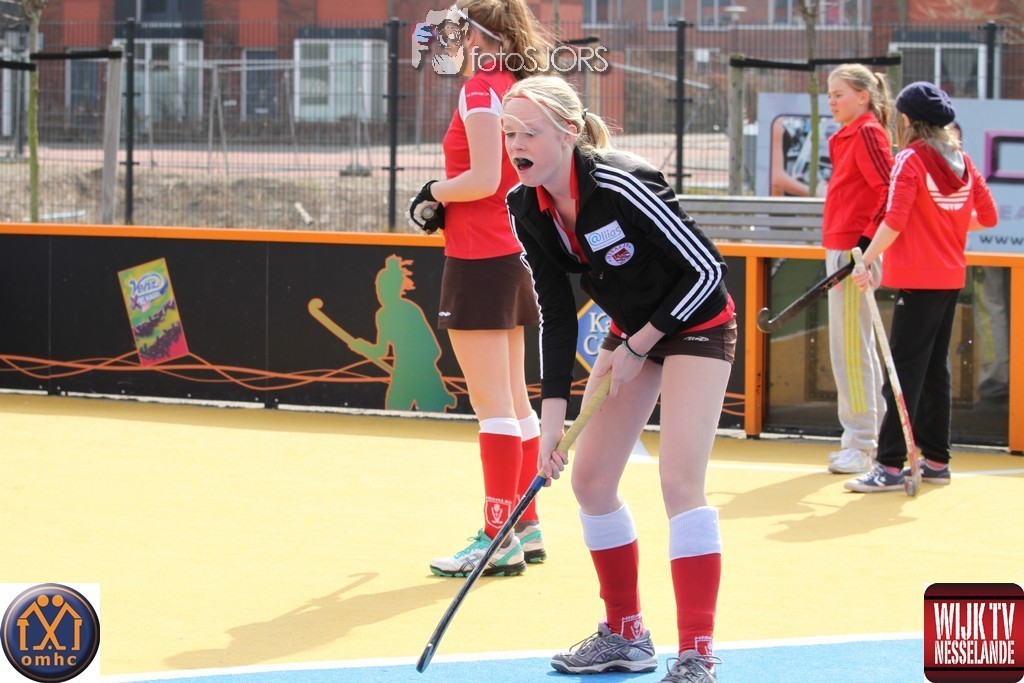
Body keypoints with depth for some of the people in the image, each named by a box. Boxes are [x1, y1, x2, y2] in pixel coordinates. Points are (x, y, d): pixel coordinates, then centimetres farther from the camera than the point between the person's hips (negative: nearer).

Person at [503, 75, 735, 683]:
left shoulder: (622, 187, -31)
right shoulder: (528, 208, -10)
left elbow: (706, 270, -24)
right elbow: (556, 315, -3)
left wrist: (639, 347, -17)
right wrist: (553, 414, -10)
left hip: (696, 323, -8)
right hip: (630, 329, 8)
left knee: (680, 481, -17)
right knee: (590, 479, 6)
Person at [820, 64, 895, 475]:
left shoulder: (868, 133, -12)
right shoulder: (850, 136, 16)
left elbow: (891, 189, -20)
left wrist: (867, 242, -24)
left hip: (855, 252, -10)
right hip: (842, 251, 10)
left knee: (850, 349, -7)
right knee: (857, 348, 15)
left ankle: (862, 445, -1)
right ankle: (868, 437, 23)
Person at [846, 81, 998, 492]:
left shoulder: (910, 160, -11)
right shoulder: (962, 161, 8)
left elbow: (894, 222, -19)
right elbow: (987, 215, 13)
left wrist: (866, 262, -14)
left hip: (918, 279, -7)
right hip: (951, 277, 7)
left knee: (904, 371, -8)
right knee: (936, 369, 14)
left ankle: (891, 466, -10)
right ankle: (935, 460, 18)